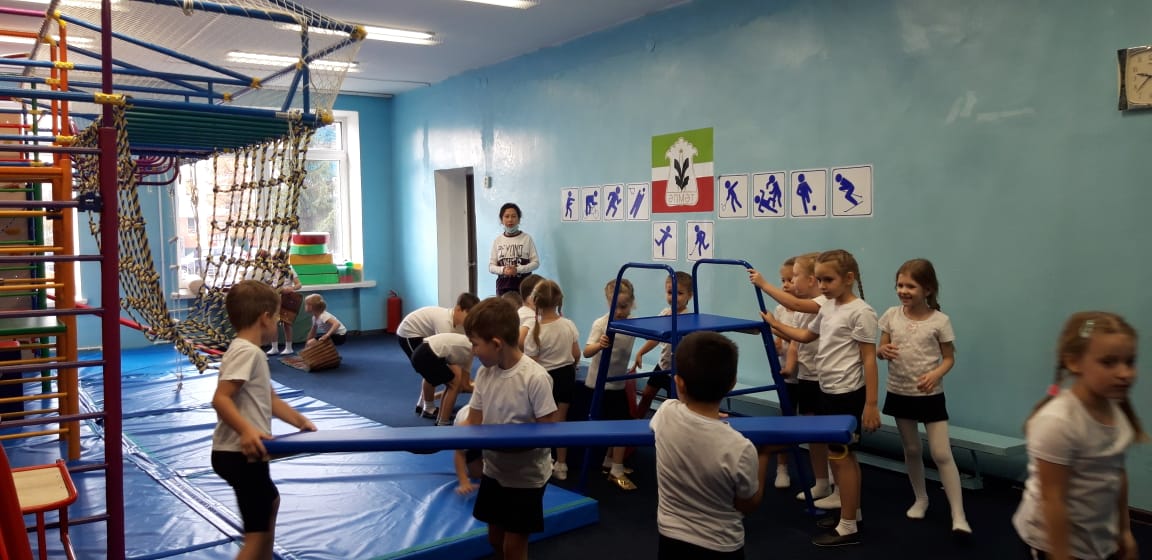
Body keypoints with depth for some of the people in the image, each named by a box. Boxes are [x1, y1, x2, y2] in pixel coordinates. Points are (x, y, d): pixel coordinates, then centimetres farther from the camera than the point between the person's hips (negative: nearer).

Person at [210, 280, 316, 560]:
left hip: (245, 452, 12)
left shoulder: (253, 352, 14)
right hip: (241, 453, -12)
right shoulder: (246, 351, -18)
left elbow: (271, 399, 18)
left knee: (271, 501, 32)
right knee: (259, 533, -8)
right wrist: (246, 430, -38)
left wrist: (300, 421, 12)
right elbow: (220, 399, -27)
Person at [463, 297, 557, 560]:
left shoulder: (535, 377, -26)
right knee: (495, 539, 21)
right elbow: (473, 423, 1)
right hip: (494, 471, 7)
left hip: (526, 476, -6)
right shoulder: (484, 373, -5)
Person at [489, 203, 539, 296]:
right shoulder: (498, 240, 6)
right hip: (503, 286, 2)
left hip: (523, 285, -2)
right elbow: (491, 266, 7)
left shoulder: (527, 238, 1)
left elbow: (536, 262, 0)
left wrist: (518, 269, -14)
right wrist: (503, 270, -13)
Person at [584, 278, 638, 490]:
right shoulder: (601, 324, -18)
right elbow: (586, 352, -29)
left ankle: (609, 463, 32)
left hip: (619, 382, 7)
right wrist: (599, 345, -47)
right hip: (602, 383, -6)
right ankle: (616, 471, 4)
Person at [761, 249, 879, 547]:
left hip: (848, 395, -8)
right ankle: (851, 512, 31)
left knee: (840, 456, -2)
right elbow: (807, 335, 26)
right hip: (827, 391, 8)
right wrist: (775, 324, 19)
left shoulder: (860, 312, -16)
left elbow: (869, 359, -17)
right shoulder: (828, 308, 9)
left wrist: (871, 403, -19)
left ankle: (848, 528, 9)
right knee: (843, 455, 17)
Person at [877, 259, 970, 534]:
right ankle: (921, 499, 33)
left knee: (942, 454, -6)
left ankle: (958, 515, -1)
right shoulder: (891, 315, -3)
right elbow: (882, 349, 5)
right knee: (911, 450, 16)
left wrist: (935, 374, -23)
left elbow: (949, 358, -3)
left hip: (931, 395, -3)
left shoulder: (940, 321, -11)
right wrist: (883, 352, -19)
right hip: (899, 393, 3)